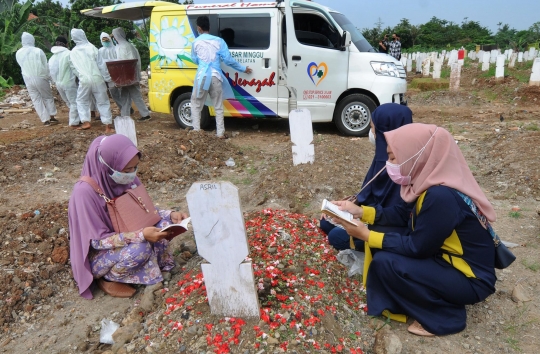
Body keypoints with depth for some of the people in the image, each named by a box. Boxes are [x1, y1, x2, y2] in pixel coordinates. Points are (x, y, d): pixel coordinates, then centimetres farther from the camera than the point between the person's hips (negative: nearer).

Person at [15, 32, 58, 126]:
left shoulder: (18, 53, -1)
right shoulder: (38, 51, -11)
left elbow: (22, 65, 11)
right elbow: (46, 66, -4)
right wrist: (49, 77, 10)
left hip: (28, 79, 3)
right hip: (40, 78, -2)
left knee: (36, 100, 8)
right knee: (48, 97, 12)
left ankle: (45, 120, 7)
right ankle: (52, 117, 14)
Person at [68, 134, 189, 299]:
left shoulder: (128, 178, -11)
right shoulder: (85, 191, -28)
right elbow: (98, 241, -26)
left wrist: (171, 214, -17)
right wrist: (141, 235, -37)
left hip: (125, 235, 5)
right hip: (96, 254, -5)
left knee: (164, 222, -16)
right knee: (139, 249, -32)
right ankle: (106, 277, -5)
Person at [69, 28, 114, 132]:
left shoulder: (73, 52, 8)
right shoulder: (91, 47, -1)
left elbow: (73, 68, 12)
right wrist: (106, 76, 4)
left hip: (84, 80, 2)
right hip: (97, 78, -2)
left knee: (81, 101, 20)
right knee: (103, 102, 4)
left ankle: (86, 122, 8)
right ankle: (108, 125, 1)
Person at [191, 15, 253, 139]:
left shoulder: (196, 42, 6)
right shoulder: (219, 41, 5)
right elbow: (228, 60, 2)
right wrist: (243, 68, 13)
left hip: (202, 77, -1)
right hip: (215, 77, 1)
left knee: (196, 105, 12)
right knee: (218, 107, 9)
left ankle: (196, 131, 8)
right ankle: (220, 133, 7)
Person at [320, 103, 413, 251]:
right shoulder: (385, 154, -1)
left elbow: (401, 215, -24)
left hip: (392, 231, -9)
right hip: (379, 218, 9)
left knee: (337, 237, -19)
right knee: (327, 222, 7)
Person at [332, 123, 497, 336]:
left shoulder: (441, 197, -31)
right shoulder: (431, 181, -5)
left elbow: (416, 248, -23)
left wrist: (367, 235, -16)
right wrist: (360, 211, -1)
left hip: (471, 279, -8)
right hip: (447, 257, 8)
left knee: (385, 262, -20)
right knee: (385, 248, 2)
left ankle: (444, 316, -1)